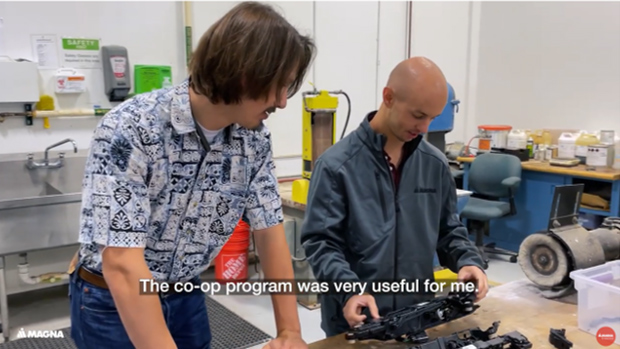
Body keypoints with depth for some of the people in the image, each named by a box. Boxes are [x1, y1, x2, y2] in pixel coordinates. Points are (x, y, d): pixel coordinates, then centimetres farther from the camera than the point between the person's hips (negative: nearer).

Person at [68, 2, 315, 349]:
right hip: (110, 301, -5)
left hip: (187, 297, 5)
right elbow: (121, 264, -32)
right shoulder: (129, 129, -28)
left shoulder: (255, 138, -11)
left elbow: (269, 231, -4)